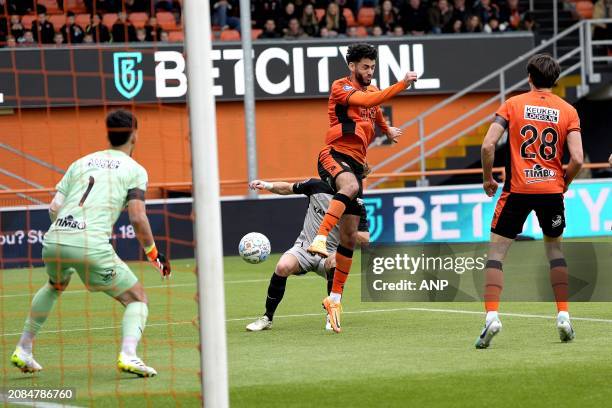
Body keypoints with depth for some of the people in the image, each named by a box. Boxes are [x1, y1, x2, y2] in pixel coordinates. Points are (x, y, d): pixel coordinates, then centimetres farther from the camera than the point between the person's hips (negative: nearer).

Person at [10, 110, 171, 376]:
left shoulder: (81, 162, 24)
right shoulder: (134, 169, 11)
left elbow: (54, 208, 15)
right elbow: (137, 217, -2)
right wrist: (153, 255, 10)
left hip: (54, 240, 5)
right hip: (92, 245, -5)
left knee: (55, 286, 37)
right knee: (137, 299, 9)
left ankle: (23, 351, 36)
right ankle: (128, 355, -17)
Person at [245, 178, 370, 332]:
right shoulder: (317, 186, -2)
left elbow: (365, 238, -7)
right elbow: (288, 188, 14)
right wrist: (267, 185, -3)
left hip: (330, 254, -1)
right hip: (304, 248, 1)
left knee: (334, 263, -38)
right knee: (283, 267, -29)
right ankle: (267, 318, -11)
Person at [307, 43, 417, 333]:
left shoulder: (372, 91, 19)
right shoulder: (341, 87, -4)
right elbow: (366, 101, -24)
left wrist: (387, 130, 31)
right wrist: (402, 85, -28)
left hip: (356, 164, 7)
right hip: (335, 156, -7)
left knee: (350, 236, 6)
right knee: (350, 185, -43)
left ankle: (334, 298, 14)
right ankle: (320, 239, -54)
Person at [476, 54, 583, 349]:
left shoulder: (513, 104, -1)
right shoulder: (567, 111, 2)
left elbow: (488, 145, -9)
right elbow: (577, 159, -7)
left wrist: (487, 178, 5)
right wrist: (563, 183, 12)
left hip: (518, 189, -2)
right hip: (552, 190, 2)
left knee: (496, 251, 4)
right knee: (554, 248, 21)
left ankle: (491, 316, -12)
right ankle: (563, 316, 14)